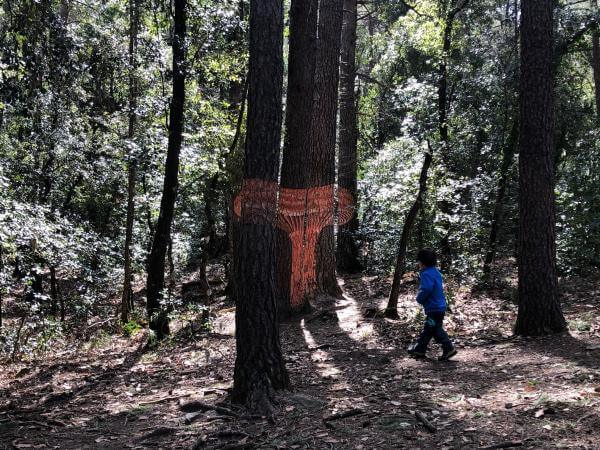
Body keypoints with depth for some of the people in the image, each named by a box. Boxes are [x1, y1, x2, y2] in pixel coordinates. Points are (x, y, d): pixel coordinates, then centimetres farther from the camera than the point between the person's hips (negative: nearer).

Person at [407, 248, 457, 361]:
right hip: (439, 306, 10)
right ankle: (419, 349, 19)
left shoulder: (427, 274, -17)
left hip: (434, 308, -10)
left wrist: (419, 298, -11)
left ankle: (448, 348, -6)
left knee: (436, 329, -5)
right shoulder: (435, 272, 13)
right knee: (427, 329, 14)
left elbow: (426, 289, -27)